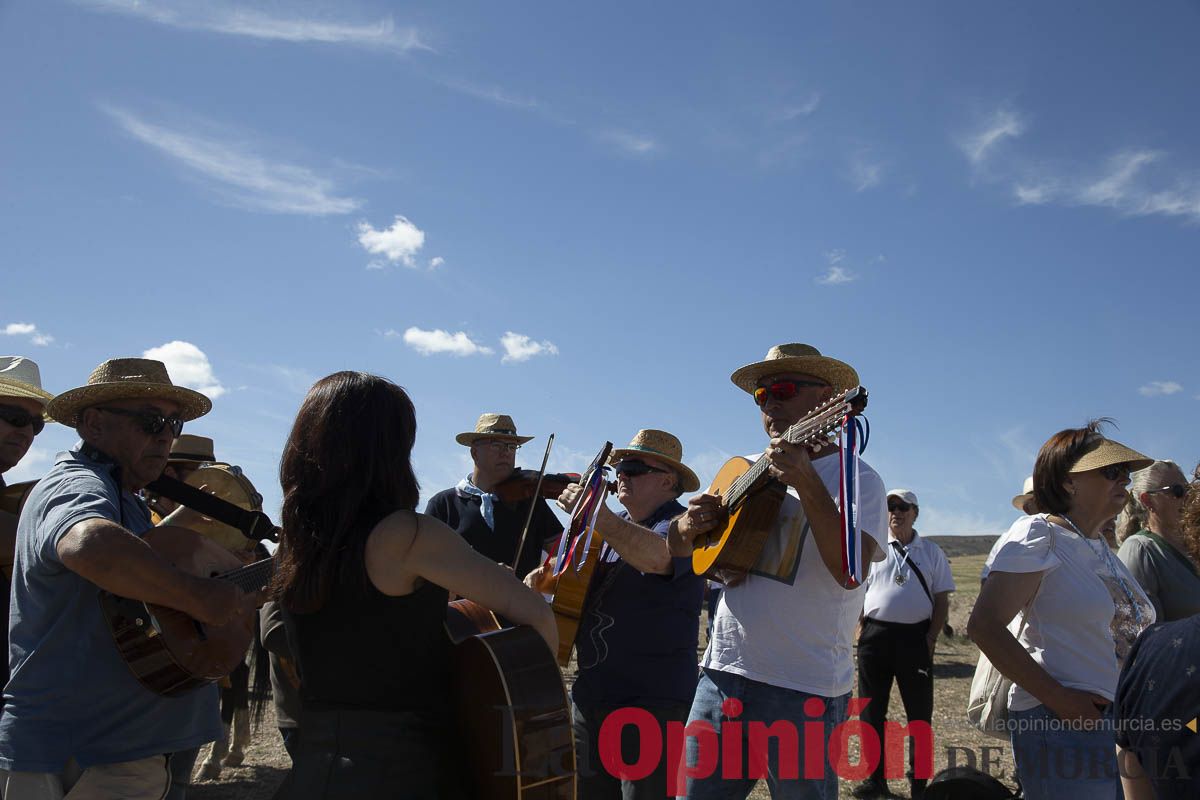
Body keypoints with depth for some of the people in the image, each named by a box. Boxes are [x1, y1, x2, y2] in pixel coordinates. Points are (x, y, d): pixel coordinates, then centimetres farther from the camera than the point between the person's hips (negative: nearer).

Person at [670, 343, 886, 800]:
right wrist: (689, 525, -3)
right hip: (721, 672, 5)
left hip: (802, 691, -5)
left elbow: (851, 571, -22)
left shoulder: (856, 478, -5)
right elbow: (674, 547, 20)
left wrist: (806, 482, -30)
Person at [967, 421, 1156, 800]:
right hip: (1067, 724, -8)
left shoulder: (1101, 547, 14)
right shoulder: (1038, 534, -10)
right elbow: (984, 625, -19)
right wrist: (1057, 698, -20)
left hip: (1125, 723, 8)